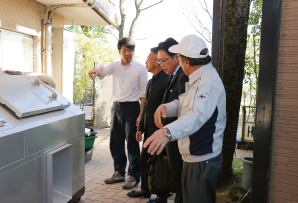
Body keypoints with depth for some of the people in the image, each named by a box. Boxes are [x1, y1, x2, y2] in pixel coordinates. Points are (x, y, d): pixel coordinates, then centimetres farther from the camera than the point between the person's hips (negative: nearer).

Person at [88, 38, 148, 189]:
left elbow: (144, 93, -7)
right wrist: (97, 71, -39)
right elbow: (104, 71, -14)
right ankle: (119, 173, 29)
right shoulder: (115, 66, 7)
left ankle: (133, 176, 16)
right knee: (115, 144, 13)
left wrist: (141, 115, -14)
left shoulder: (140, 68, -4)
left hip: (131, 108, -5)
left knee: (132, 144, 1)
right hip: (116, 107, 5)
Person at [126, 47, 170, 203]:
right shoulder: (151, 82, 13)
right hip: (149, 131, 9)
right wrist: (140, 128, 16)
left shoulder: (166, 80, -17)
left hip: (160, 131, -9)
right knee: (144, 159, 18)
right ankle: (145, 189, 37)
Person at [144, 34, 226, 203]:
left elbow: (198, 114, -40)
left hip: (203, 162, -10)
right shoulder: (198, 79, 12)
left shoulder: (209, 82, -23)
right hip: (192, 159, 10)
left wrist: (168, 132, -56)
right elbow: (184, 103, 13)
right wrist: (165, 107, -9)